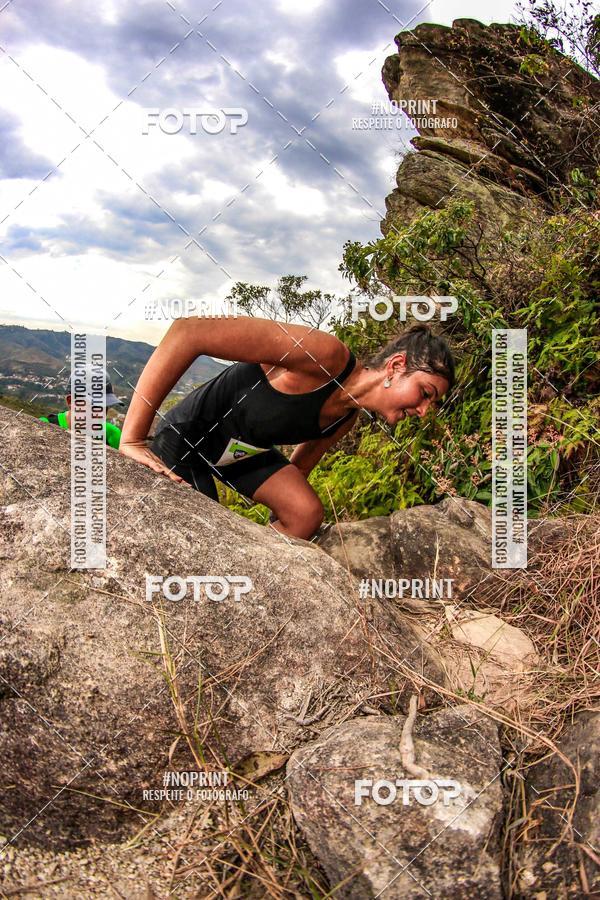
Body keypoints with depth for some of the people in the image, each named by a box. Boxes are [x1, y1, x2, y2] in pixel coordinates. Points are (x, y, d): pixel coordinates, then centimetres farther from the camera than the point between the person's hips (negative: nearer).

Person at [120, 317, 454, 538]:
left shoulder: (347, 418, -5)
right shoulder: (325, 353, -34)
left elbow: (298, 470, 11)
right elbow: (188, 333, -41)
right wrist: (132, 439, -40)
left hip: (246, 452, 7)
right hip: (186, 438, -7)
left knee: (307, 514, -9)